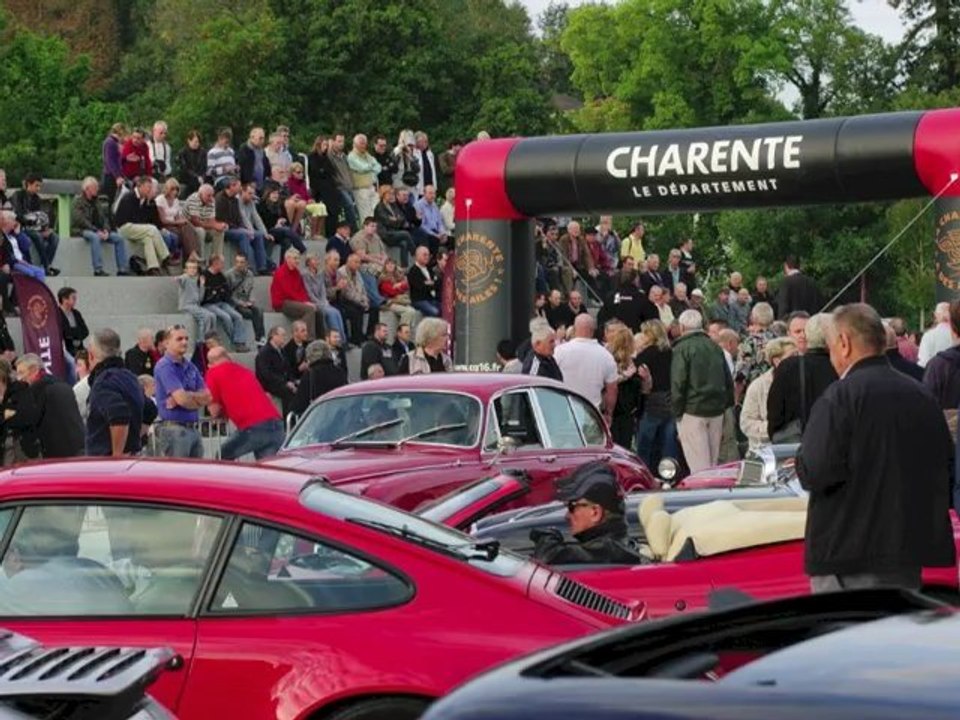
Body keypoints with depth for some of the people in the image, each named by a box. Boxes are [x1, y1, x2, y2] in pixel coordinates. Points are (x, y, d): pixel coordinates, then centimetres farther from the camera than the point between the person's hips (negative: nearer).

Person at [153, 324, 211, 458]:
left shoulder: (190, 366, 14)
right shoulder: (165, 367, -10)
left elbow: (206, 396, 7)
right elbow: (182, 399, -19)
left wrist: (188, 395, -12)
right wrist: (198, 399, 1)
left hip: (192, 427, 8)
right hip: (173, 428, -8)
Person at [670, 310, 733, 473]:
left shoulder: (682, 349, -6)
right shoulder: (715, 347, 14)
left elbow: (678, 384, -11)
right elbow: (729, 382, 16)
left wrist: (677, 411, -4)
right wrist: (725, 405, 18)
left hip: (693, 411, -6)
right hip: (716, 411, 6)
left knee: (699, 466, -7)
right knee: (712, 462, 12)